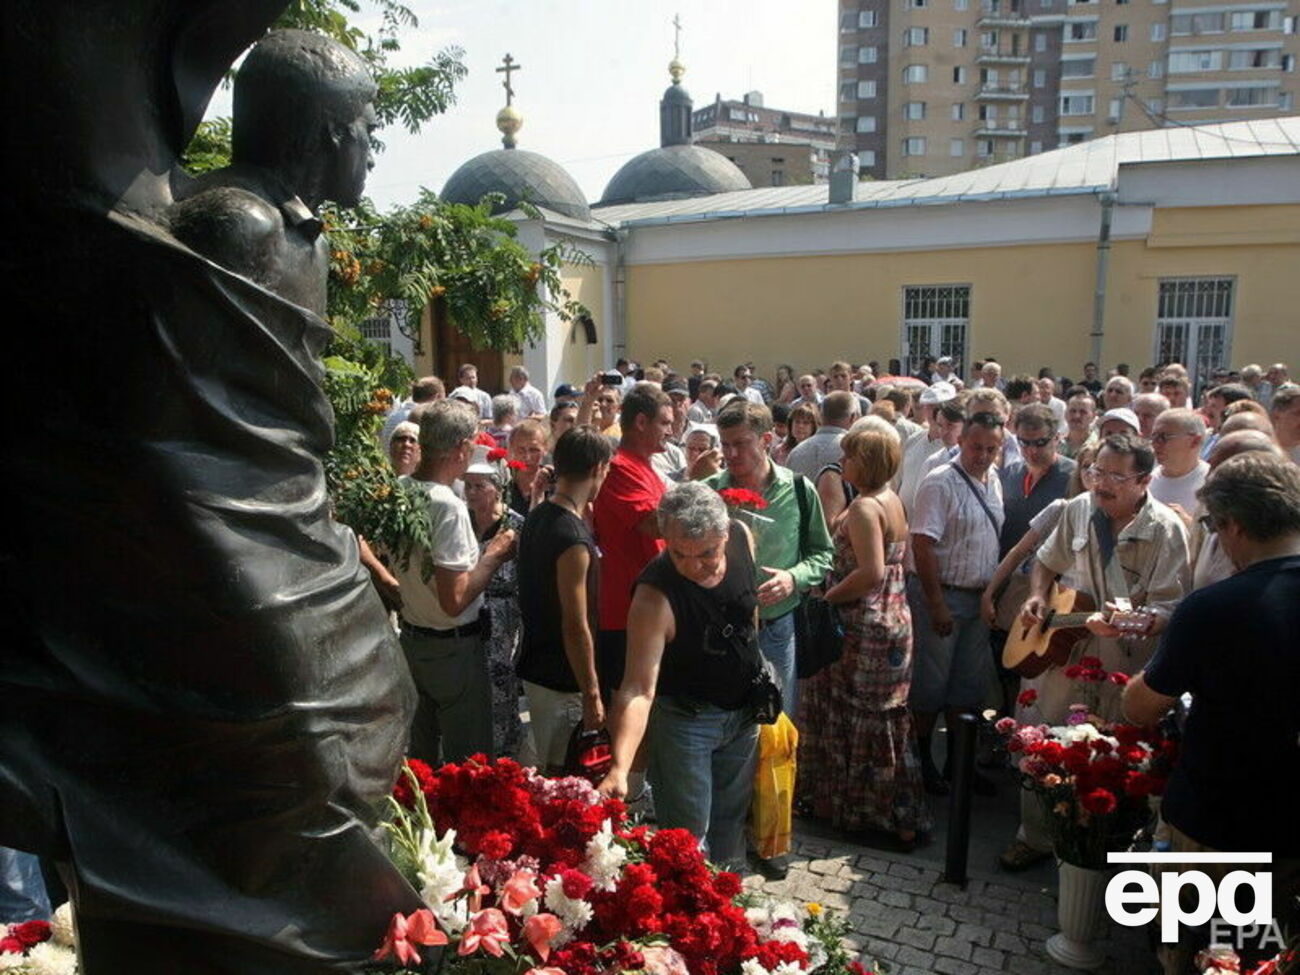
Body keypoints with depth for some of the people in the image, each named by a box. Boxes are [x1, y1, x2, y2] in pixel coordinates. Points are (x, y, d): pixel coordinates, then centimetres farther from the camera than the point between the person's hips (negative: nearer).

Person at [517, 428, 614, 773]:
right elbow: (576, 626, -24)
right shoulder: (573, 538, -25)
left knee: (548, 766, 21)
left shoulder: (536, 518, 4)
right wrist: (592, 696, -16)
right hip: (562, 681, -9)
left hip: (534, 666, 9)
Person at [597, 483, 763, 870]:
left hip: (744, 709, 6)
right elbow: (638, 690, -37)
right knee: (688, 836, 0)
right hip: (685, 717, -6)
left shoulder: (742, 537, -17)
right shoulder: (656, 596, -34)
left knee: (731, 817, 23)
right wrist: (619, 767, -48)